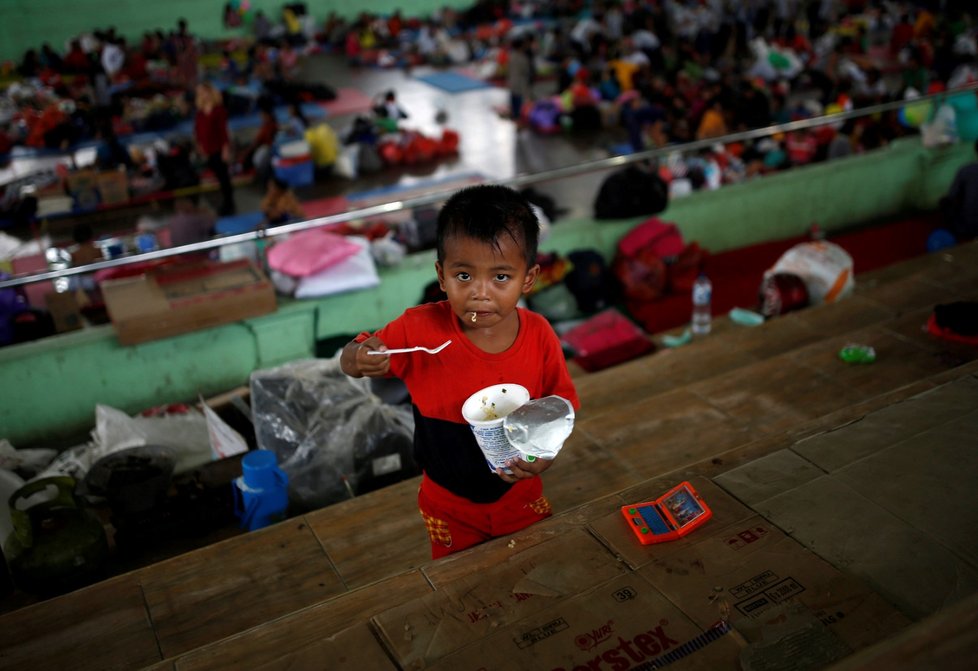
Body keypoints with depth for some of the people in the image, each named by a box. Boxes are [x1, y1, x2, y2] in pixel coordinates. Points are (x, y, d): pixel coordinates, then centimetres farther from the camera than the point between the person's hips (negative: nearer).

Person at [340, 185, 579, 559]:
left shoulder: (539, 336, -20)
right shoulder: (420, 329, -23)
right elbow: (348, 361, -12)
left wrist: (546, 453, -26)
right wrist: (362, 359, -36)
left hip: (521, 498, 1)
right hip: (449, 505, -1)